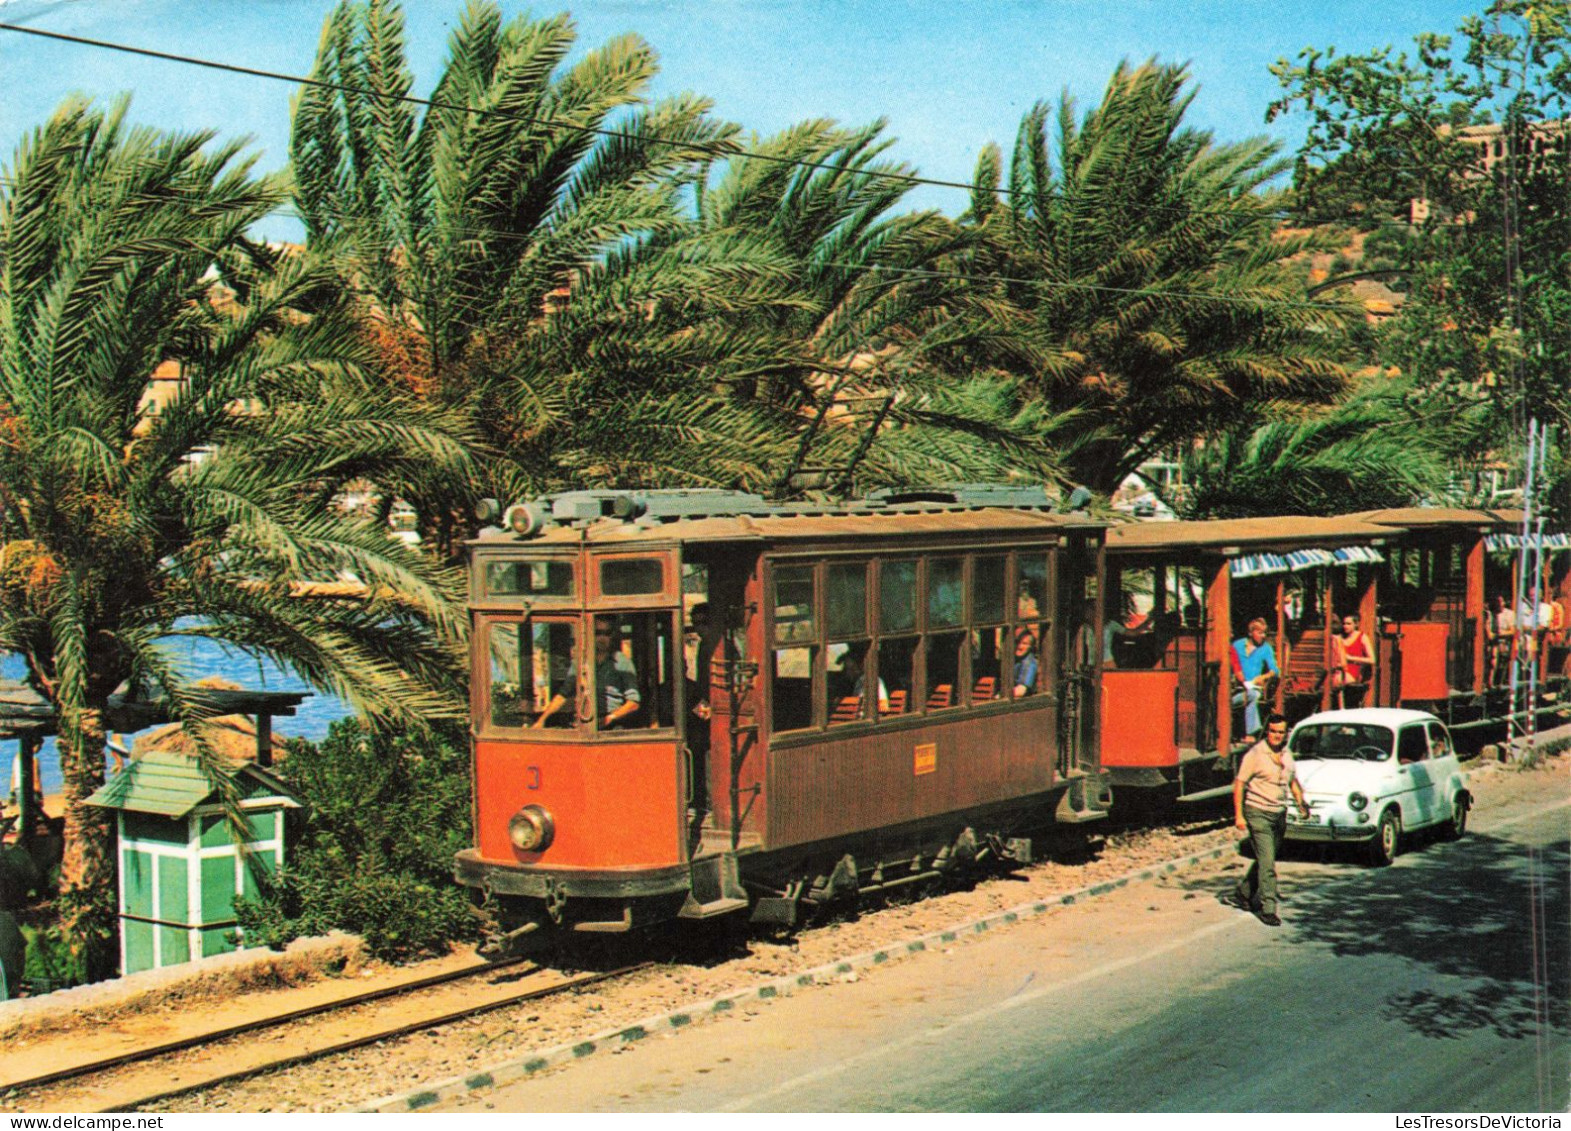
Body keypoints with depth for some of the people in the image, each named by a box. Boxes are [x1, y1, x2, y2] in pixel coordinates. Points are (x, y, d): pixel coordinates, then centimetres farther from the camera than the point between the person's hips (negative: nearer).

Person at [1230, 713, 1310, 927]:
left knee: (1265, 859, 15)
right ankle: (1268, 908, -8)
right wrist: (1238, 815, -15)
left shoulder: (1286, 755, 8)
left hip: (1279, 814, 7)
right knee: (1267, 863, -11)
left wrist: (1301, 803, 7)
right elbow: (1239, 783, -10)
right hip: (1258, 813, -7)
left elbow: (1292, 781, 22)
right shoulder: (1255, 754, -11)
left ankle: (1243, 893, 33)